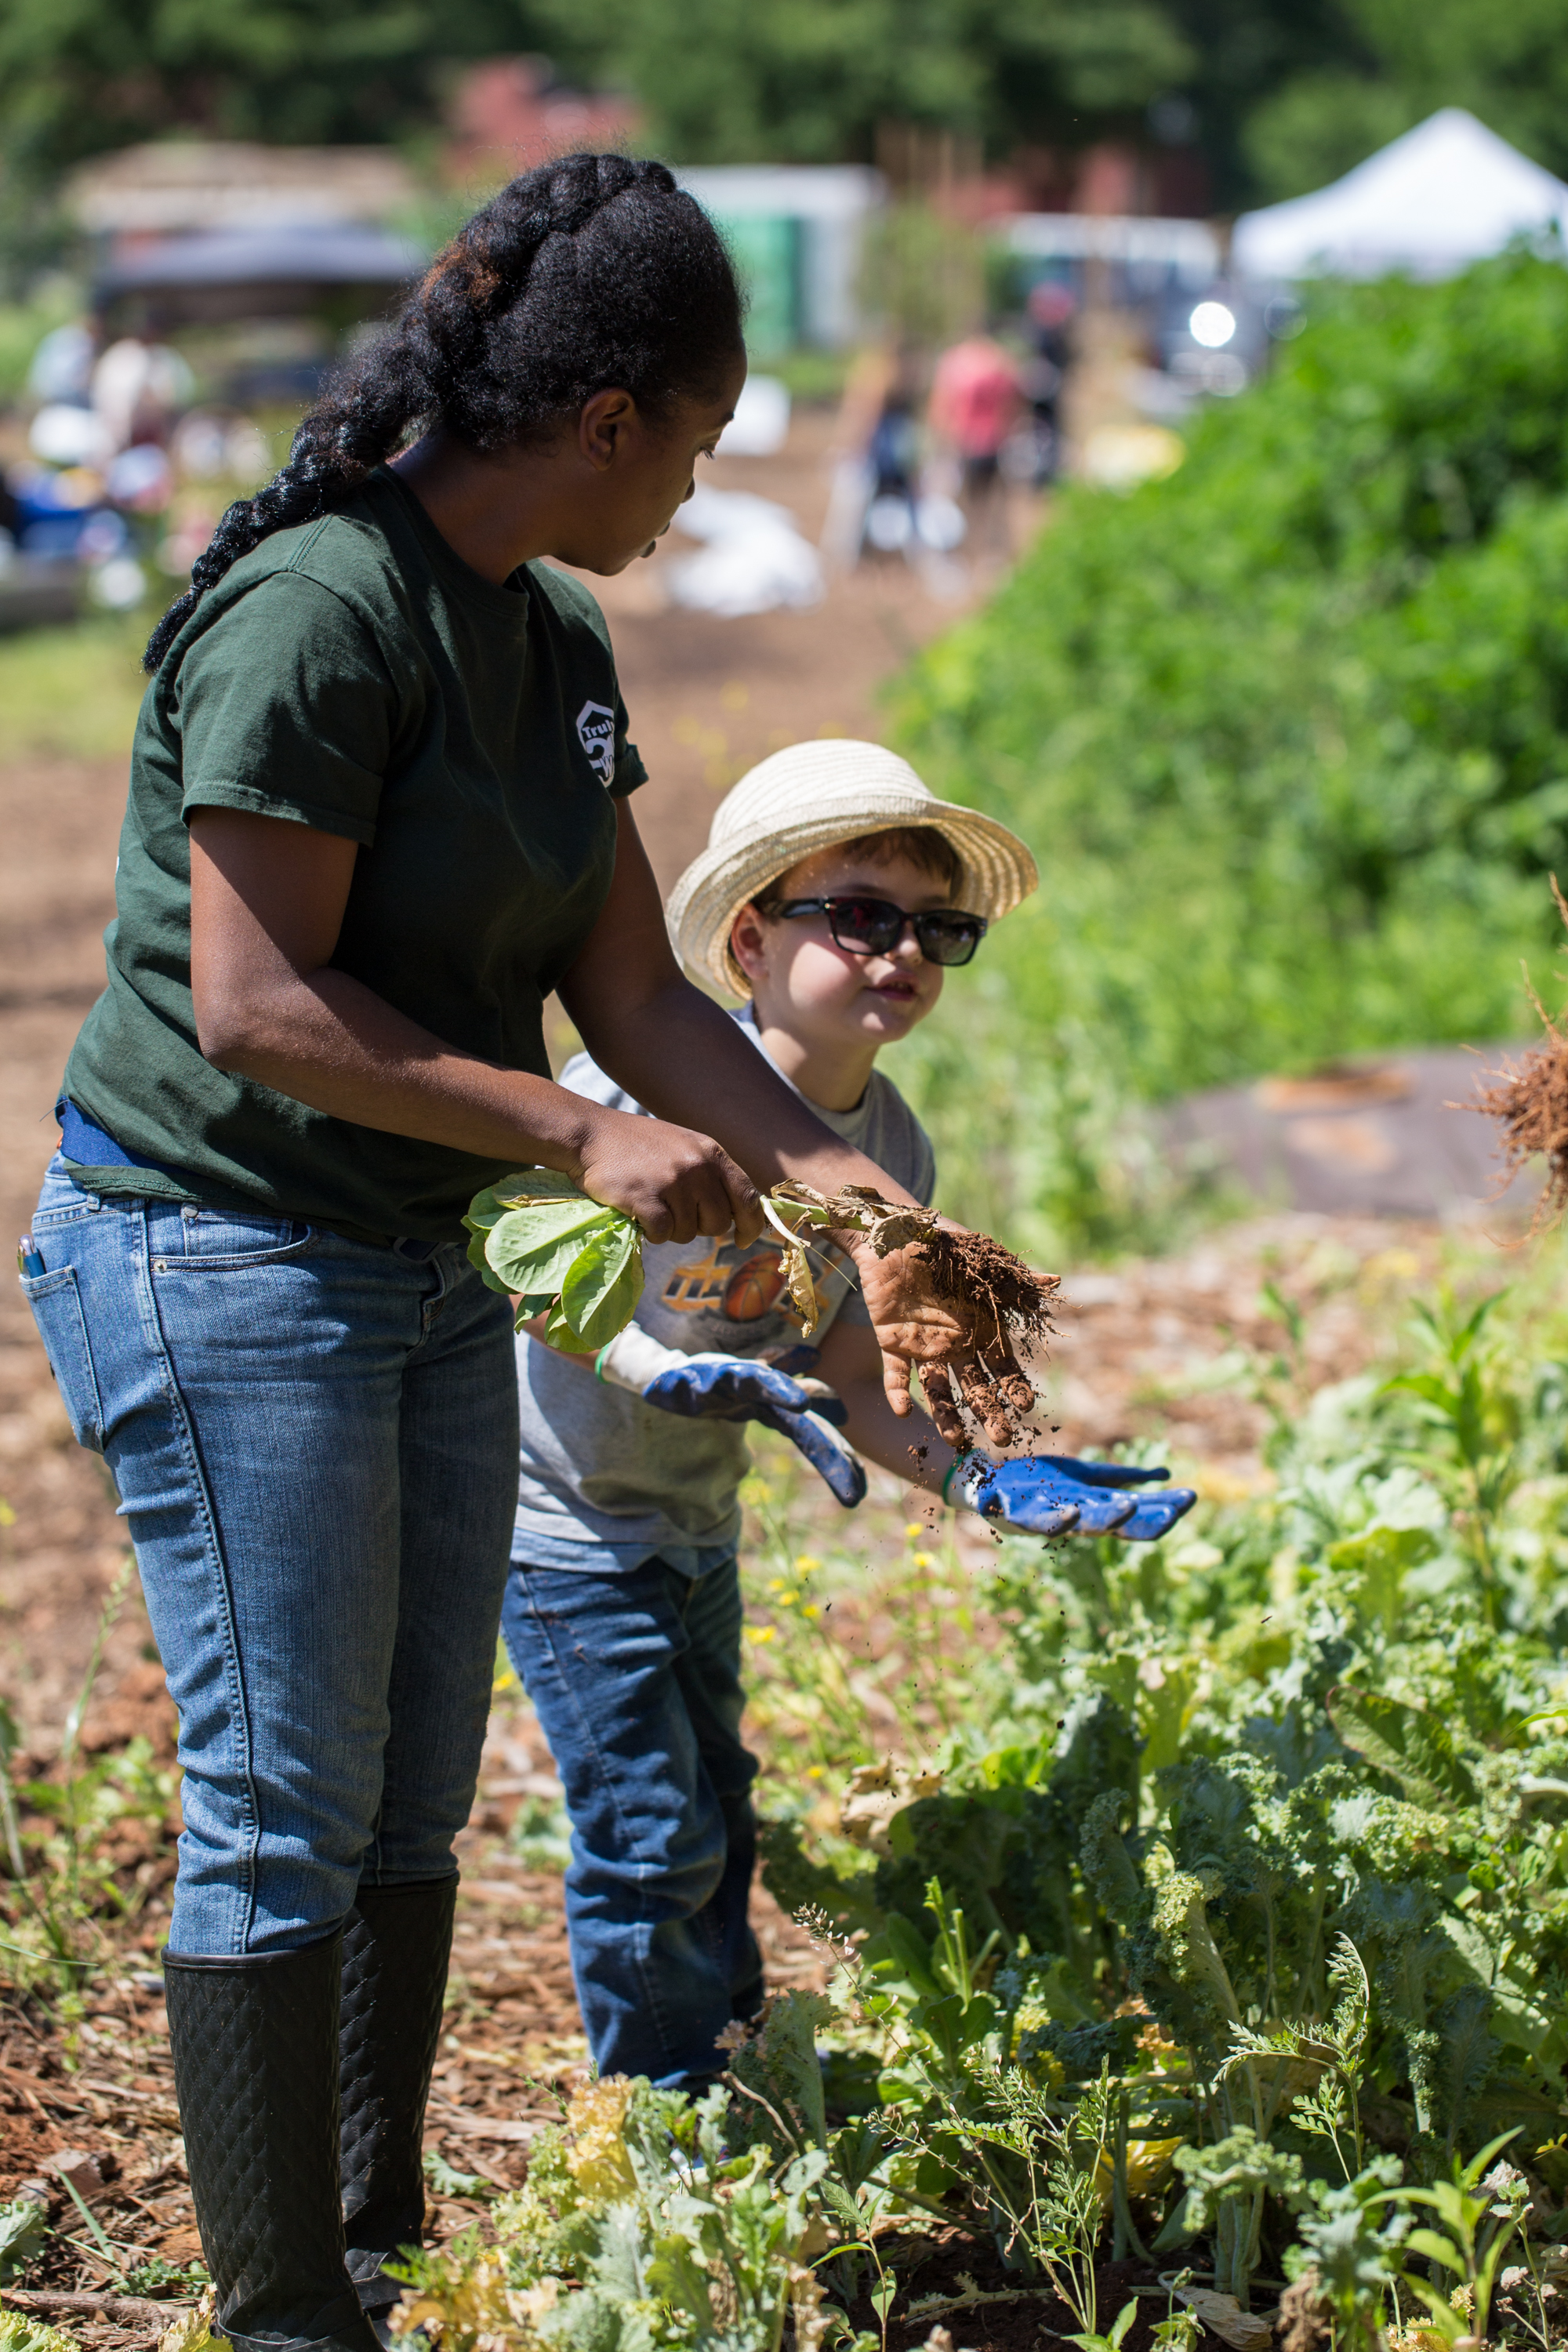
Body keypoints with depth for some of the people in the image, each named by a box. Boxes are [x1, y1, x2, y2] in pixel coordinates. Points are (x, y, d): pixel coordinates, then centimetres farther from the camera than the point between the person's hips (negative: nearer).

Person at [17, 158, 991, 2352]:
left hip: (418, 1270, 9)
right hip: (220, 1253, -9)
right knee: (287, 1816, -4)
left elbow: (634, 986, 10)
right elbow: (258, 1005, -23)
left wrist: (851, 1192, 1)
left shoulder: (560, 643, 8)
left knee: (415, 1803, 14)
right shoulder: (315, 609, -20)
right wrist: (583, 1136, -20)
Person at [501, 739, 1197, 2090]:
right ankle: (672, 2123, 11)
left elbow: (844, 1382, 2)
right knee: (654, 1835, -5)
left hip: (696, 1521, 7)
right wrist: (665, 1369, -34)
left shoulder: (896, 1153, -4)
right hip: (563, 1510, -7)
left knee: (714, 1812, 19)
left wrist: (972, 1478, -12)